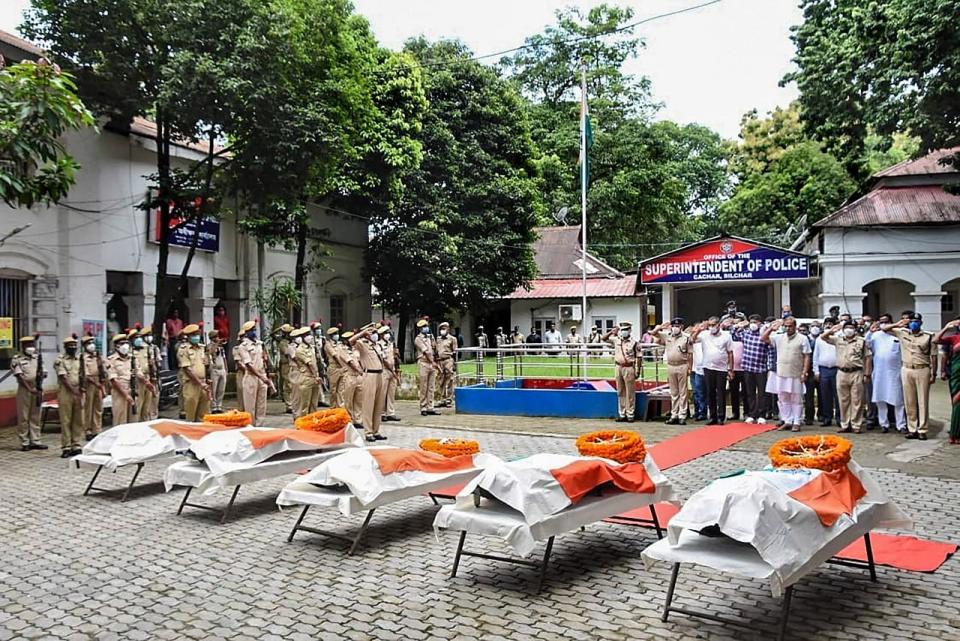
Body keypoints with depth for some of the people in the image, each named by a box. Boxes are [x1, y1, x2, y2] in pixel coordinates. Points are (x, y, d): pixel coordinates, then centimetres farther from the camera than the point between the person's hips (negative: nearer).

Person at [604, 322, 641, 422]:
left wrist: (638, 370, -8)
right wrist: (612, 332, -2)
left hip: (629, 368, -5)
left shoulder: (634, 342, -5)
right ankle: (621, 414, 17)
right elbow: (604, 338, 13)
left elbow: (638, 357, -5)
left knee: (630, 392, 0)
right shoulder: (616, 340, 8)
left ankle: (630, 414, 6)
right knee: (620, 392, 10)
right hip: (619, 367, 5)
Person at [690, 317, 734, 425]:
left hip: (722, 369, -2)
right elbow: (691, 340, 0)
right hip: (708, 368, 2)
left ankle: (721, 417, 7)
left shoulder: (726, 335, 2)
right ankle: (712, 416, 15)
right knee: (710, 393, 7)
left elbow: (730, 353, 3)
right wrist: (699, 329, -7)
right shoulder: (704, 334, 5)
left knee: (721, 394, 2)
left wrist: (730, 369, -1)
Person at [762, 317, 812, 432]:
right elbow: (764, 339, 8)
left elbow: (806, 357, -4)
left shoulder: (802, 339, -2)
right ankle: (787, 421, 18)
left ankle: (797, 422, 9)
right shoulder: (779, 338, 8)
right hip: (781, 374, 4)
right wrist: (771, 328, -4)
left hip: (796, 375, -4)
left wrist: (804, 373, -10)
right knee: (783, 399, 9)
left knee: (796, 400, 3)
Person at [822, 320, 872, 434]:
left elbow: (867, 358, 2)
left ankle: (856, 425, 4)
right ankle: (845, 425, 14)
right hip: (842, 373, 3)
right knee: (843, 401, 7)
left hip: (856, 373, -3)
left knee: (856, 401, -2)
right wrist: (831, 330, -5)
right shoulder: (838, 340, 12)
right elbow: (823, 337, 12)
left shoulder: (862, 341, 4)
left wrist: (866, 374, -4)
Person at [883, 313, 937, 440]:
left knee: (923, 401, 1)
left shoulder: (928, 336, -1)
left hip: (922, 370, -3)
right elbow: (883, 328, 9)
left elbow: (933, 356, -1)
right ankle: (912, 429, 13)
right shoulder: (902, 332, 6)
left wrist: (933, 374, -4)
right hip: (906, 370, 3)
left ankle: (922, 430, 5)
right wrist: (897, 325, -7)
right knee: (909, 402, 6)